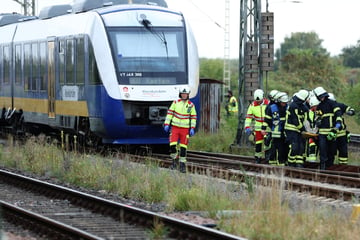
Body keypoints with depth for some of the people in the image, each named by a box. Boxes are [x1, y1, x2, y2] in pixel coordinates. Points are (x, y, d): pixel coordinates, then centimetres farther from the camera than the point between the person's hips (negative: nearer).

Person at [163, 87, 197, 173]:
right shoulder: (175, 103, 1)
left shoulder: (191, 105, 2)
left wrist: (192, 128, 0)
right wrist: (166, 124, -2)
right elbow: (170, 113, 4)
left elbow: (193, 117, 6)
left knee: (183, 147, 0)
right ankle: (174, 161, 10)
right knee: (172, 145, -12)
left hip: (185, 128, 0)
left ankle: (182, 164, 9)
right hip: (175, 127, 0)